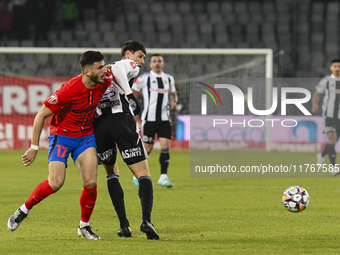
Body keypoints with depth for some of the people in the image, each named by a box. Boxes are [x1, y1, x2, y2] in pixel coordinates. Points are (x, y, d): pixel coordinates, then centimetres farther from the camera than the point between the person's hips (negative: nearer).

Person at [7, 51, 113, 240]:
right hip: (62, 135, -5)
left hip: (86, 136, 5)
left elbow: (111, 71, 16)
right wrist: (34, 148, -14)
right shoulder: (70, 90, -29)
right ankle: (24, 210, 8)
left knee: (91, 183, -11)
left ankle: (84, 226, 9)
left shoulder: (105, 81, -13)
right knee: (55, 183, -17)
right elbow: (41, 115, -19)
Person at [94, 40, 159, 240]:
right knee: (143, 174, -3)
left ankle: (124, 225, 8)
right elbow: (115, 69, -9)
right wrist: (129, 94, -14)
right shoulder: (130, 66, 13)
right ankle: (146, 219, -25)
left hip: (98, 123, 6)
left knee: (112, 173, 21)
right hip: (121, 118, -6)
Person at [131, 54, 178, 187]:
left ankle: (163, 176, -9)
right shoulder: (144, 78, -2)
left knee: (165, 145, -10)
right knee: (148, 148, -1)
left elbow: (173, 93, 27)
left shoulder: (169, 78, 11)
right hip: (149, 118, -3)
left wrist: (174, 101, 4)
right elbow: (131, 92, 4)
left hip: (164, 118, 3)